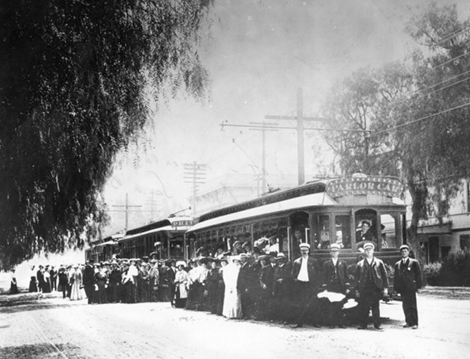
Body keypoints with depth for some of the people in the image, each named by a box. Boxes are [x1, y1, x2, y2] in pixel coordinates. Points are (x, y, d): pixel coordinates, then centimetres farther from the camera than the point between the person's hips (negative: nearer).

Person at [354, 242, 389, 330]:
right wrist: (357, 290, 4)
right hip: (364, 290, 0)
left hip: (376, 289, 0)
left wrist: (385, 288, -1)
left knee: (376, 307, 0)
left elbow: (384, 276, 7)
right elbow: (356, 278, 10)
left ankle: (377, 324, 7)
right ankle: (363, 324, 5)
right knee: (363, 308, -2)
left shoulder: (379, 263, 9)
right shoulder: (360, 264, 10)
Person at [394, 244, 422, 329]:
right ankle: (408, 322, 13)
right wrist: (396, 288, 8)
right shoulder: (397, 264, 14)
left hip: (411, 288, -4)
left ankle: (414, 323, -1)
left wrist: (418, 286, -5)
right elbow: (396, 277, 15)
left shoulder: (414, 262, 3)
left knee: (412, 306, -4)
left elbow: (418, 275, 1)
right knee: (405, 306, 6)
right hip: (402, 289, 4)